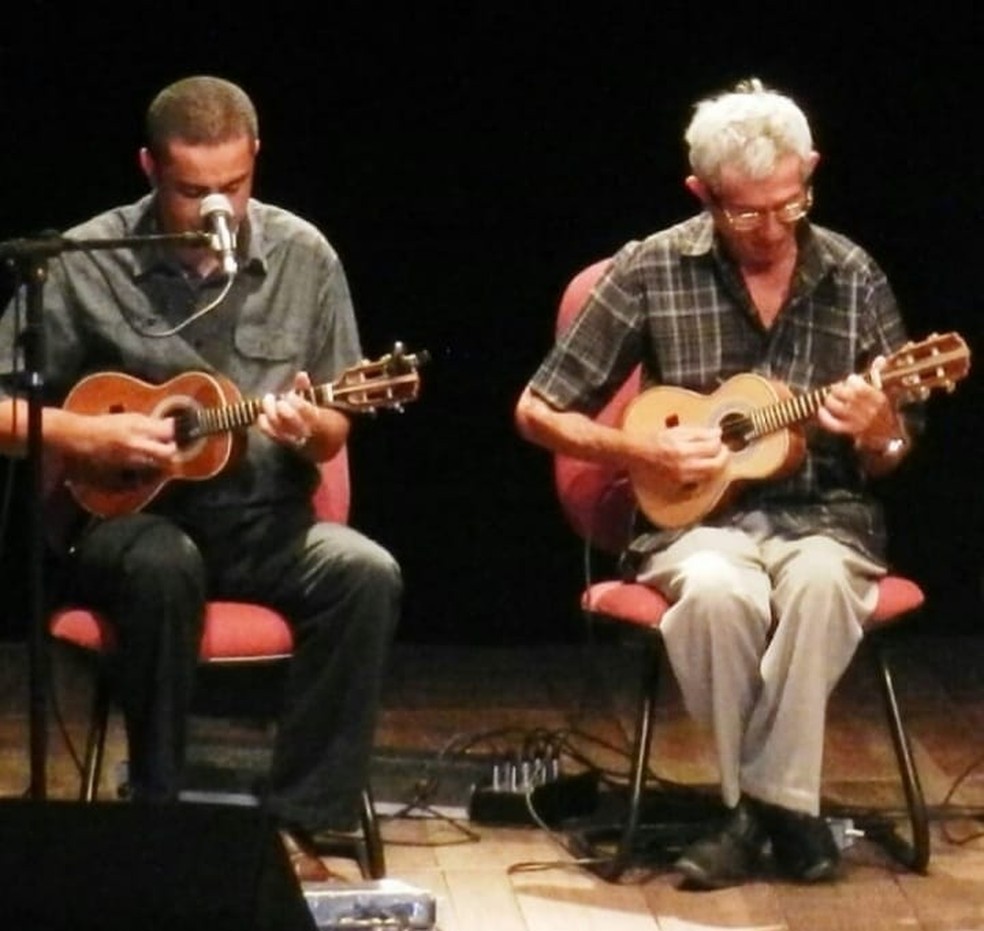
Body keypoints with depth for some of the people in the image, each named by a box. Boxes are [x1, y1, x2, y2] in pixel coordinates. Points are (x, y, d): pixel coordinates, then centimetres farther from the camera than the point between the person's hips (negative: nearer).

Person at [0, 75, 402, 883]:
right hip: (128, 516, -3)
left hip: (261, 521, 3)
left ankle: (300, 825, -20)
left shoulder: (303, 256, 2)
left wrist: (308, 429, -17)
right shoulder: (85, 263, -7)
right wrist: (91, 436, -18)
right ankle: (160, 817, -23)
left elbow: (337, 434, 7)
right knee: (162, 567, -37)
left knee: (365, 573, -28)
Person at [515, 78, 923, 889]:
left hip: (823, 514, 1)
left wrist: (878, 433, -15)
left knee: (820, 582, -36)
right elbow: (539, 413, 2)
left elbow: (894, 457, 9)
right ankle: (775, 806, -17)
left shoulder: (853, 278, 1)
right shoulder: (651, 271, -3)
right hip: (698, 513, -1)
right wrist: (643, 450, -12)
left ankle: (770, 800, -20)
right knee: (716, 590, -36)